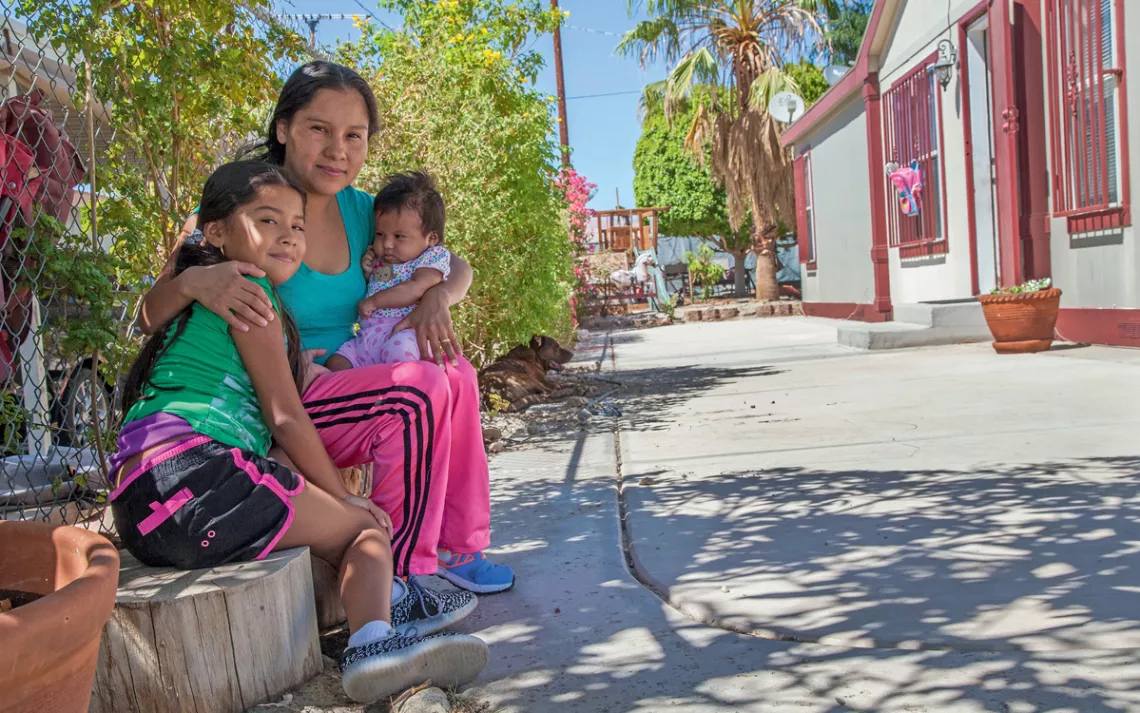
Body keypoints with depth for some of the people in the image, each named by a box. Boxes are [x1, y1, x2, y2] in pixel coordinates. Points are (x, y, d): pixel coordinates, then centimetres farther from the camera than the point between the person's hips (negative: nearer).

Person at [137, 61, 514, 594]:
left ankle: (459, 547, 0)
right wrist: (191, 283, -37)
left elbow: (455, 266, 10)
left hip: (338, 391, 7)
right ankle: (403, 572, -14)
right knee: (419, 386, -24)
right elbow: (148, 320, -15)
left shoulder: (359, 211, 3)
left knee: (453, 369, -9)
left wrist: (436, 299, -12)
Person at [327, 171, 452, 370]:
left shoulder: (433, 257, 1)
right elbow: (363, 296, 31)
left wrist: (374, 301, -11)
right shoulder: (379, 261, 23)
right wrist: (366, 273, 12)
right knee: (335, 363, -9)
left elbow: (416, 289, -16)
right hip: (366, 337, 7)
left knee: (400, 347, -39)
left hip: (404, 333, -7)